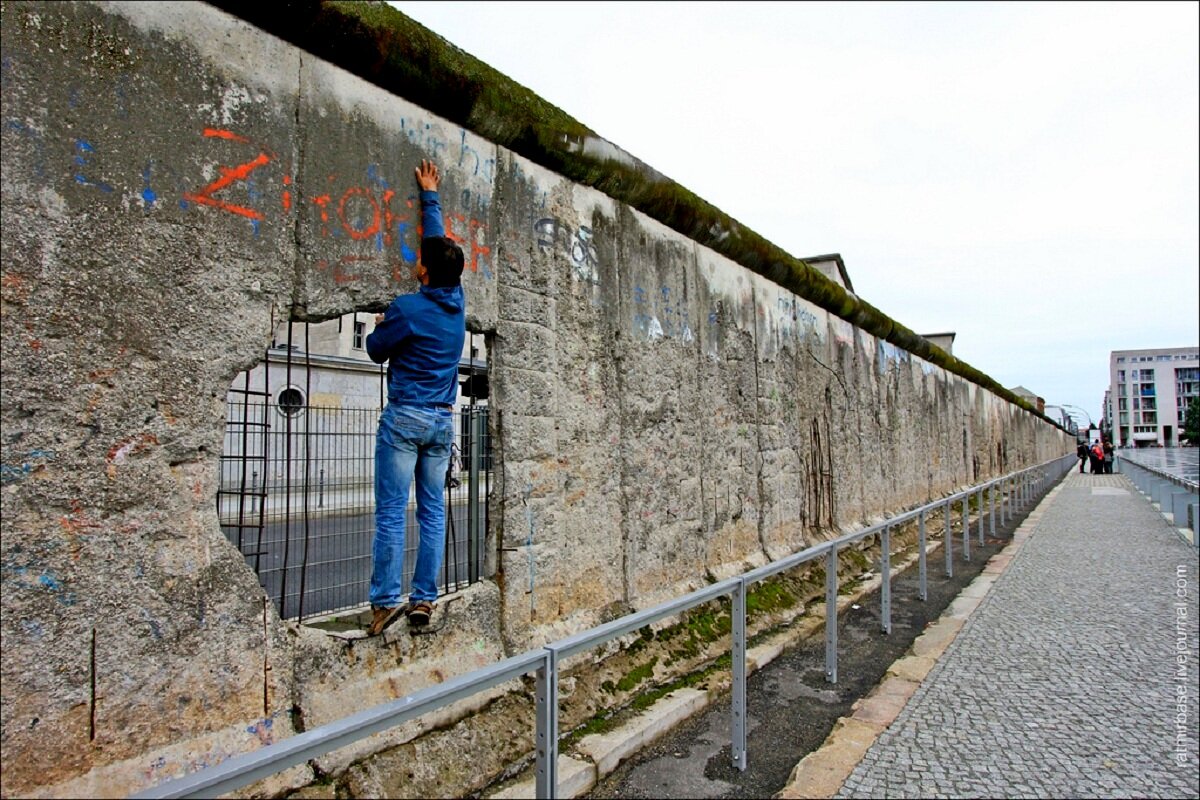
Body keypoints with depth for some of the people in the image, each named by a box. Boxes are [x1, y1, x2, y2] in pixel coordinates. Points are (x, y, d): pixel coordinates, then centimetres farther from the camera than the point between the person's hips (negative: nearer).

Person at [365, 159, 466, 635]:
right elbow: (440, 241, 20)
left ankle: (385, 601, -2)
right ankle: (423, 599, 10)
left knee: (392, 513, -3)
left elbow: (377, 351, 3)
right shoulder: (457, 301, 6)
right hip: (443, 421, 6)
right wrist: (430, 196, 31)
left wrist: (380, 326, 23)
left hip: (405, 417, -6)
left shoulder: (407, 308, -11)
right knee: (433, 512, 6)